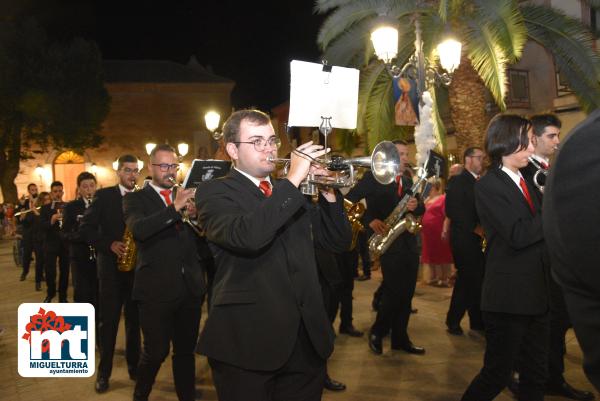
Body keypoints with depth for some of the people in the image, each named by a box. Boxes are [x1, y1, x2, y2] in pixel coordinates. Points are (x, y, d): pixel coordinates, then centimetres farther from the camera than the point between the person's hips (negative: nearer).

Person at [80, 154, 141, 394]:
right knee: (108, 321, 2)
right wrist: (109, 244, -17)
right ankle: (104, 372, 13)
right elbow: (86, 228, -4)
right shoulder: (103, 196, 1)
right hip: (111, 266, -2)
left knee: (134, 320, 10)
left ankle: (134, 366, 23)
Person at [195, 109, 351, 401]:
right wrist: (293, 180, -21)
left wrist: (327, 191, -4)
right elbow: (247, 237, -26)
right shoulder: (214, 193, -5)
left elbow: (338, 242, 11)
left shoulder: (289, 192, 14)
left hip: (306, 338, 6)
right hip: (247, 340, -5)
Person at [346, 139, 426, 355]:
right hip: (388, 242, -6)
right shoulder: (373, 176, -3)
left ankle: (400, 338, 20)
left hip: (409, 242, 7)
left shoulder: (407, 180, 17)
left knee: (406, 293, 8)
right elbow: (350, 199, -8)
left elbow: (421, 209, 15)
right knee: (395, 291, -10)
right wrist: (370, 220, -17)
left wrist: (416, 205, -9)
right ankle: (377, 332, 12)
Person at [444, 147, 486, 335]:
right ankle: (452, 321, 8)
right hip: (464, 238, -7)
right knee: (467, 279, -5)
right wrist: (474, 227, -18)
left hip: (480, 238, 7)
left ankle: (478, 321, 18)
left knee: (478, 280, 7)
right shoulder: (457, 181, -6)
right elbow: (451, 210, -15)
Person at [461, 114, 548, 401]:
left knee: (536, 373, 16)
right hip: (508, 297, -8)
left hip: (536, 294, 8)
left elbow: (539, 230, 13)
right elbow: (519, 235, -23)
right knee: (497, 373, 2)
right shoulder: (488, 186, -12)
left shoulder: (526, 181, 14)